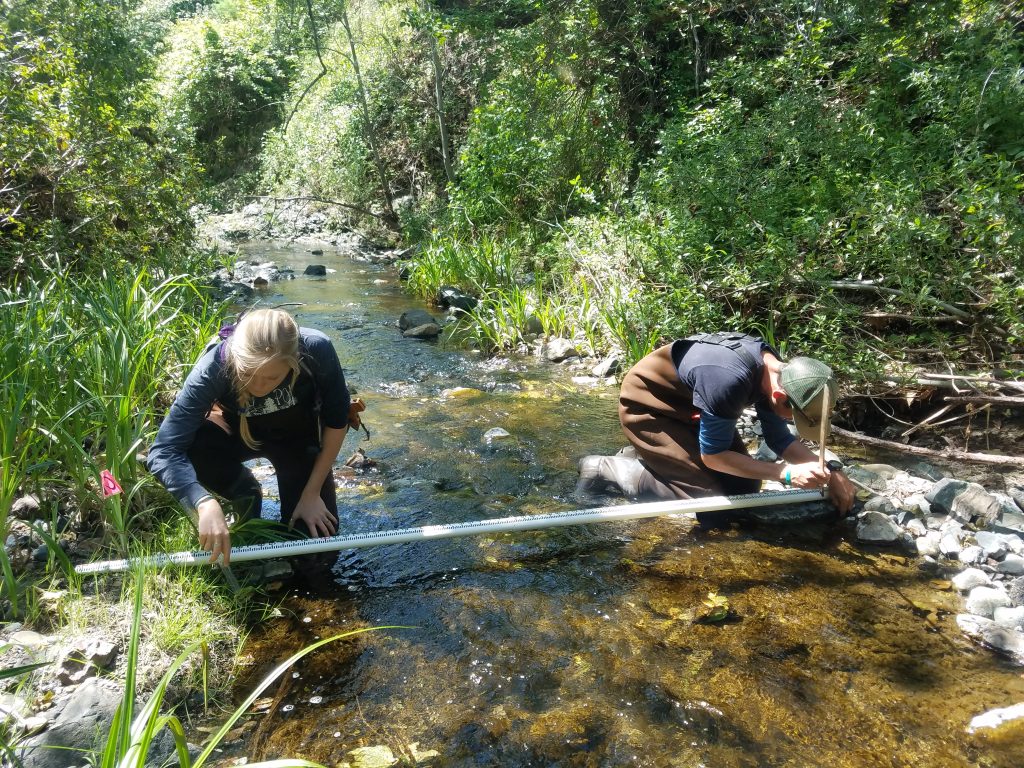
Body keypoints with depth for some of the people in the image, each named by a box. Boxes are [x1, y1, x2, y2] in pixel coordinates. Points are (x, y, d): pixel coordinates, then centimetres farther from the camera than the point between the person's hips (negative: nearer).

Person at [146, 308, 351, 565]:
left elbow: (337, 420, -18)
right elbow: (163, 451, -38)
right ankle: (245, 494, -1)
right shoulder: (213, 369, -36)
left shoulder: (317, 350, -36)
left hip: (300, 437, -1)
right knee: (186, 449, -32)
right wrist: (206, 503, -55)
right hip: (241, 433, 1)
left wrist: (312, 493, -17)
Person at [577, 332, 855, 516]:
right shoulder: (729, 380, -38)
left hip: (684, 404, 9)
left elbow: (780, 439, 1)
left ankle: (646, 456, 15)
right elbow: (713, 455, -26)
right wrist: (787, 473, -27)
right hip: (647, 405, -9)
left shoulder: (773, 369, -11)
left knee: (744, 484, 5)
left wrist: (827, 472, -13)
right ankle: (605, 469, -3)